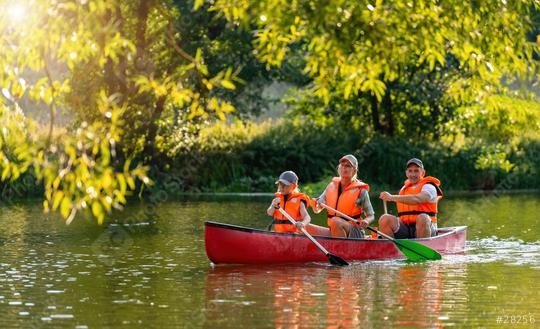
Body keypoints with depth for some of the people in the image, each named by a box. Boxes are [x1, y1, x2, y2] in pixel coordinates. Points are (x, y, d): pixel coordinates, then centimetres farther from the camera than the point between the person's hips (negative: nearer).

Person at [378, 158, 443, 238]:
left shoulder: (429, 187, 1)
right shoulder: (404, 189, 21)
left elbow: (417, 200, -22)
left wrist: (392, 197, -29)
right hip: (405, 231, 4)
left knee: (423, 218, -38)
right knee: (385, 219, -20)